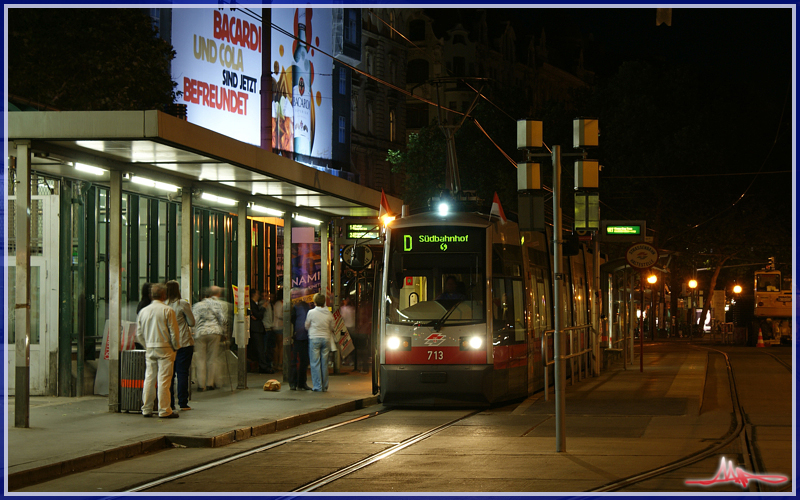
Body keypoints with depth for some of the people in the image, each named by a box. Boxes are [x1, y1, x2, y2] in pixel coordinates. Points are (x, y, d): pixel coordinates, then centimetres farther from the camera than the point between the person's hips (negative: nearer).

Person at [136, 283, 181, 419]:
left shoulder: (143, 311, 7)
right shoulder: (168, 310, -8)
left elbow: (139, 334, 12)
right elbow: (174, 331, -8)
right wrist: (176, 346, 5)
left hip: (150, 350, 5)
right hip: (165, 348, -5)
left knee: (149, 378, 9)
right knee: (164, 379, -4)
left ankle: (146, 409, 11)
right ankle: (164, 410, -4)